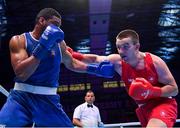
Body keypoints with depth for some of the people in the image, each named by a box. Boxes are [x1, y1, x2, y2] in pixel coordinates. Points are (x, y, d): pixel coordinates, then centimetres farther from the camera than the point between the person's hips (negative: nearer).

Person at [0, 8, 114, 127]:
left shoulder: (58, 43, 8)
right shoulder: (19, 40, -5)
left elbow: (71, 63, 25)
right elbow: (21, 74, -19)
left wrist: (95, 68, 14)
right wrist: (42, 46, -22)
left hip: (48, 98, 4)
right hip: (21, 96, -3)